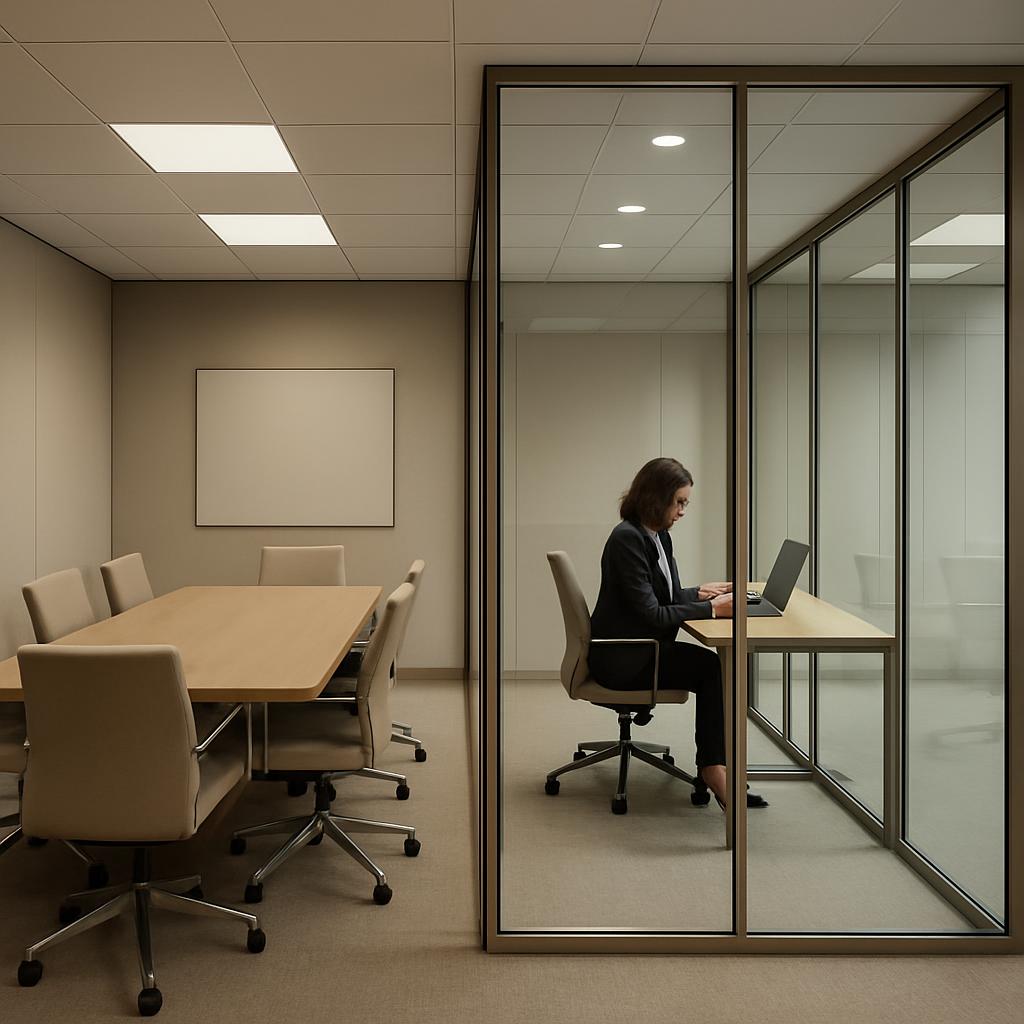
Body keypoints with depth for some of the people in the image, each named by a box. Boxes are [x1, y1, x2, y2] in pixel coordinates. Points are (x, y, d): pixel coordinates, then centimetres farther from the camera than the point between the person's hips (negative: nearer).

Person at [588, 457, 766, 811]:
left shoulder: (658, 536, 9)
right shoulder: (627, 538, -19)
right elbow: (651, 613, -23)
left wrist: (700, 592, 2)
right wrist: (711, 609, -22)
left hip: (641, 647, 8)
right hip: (620, 658, -8)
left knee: (716, 669, -13)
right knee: (713, 669, -19)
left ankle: (713, 769, -13)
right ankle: (713, 772, -12)